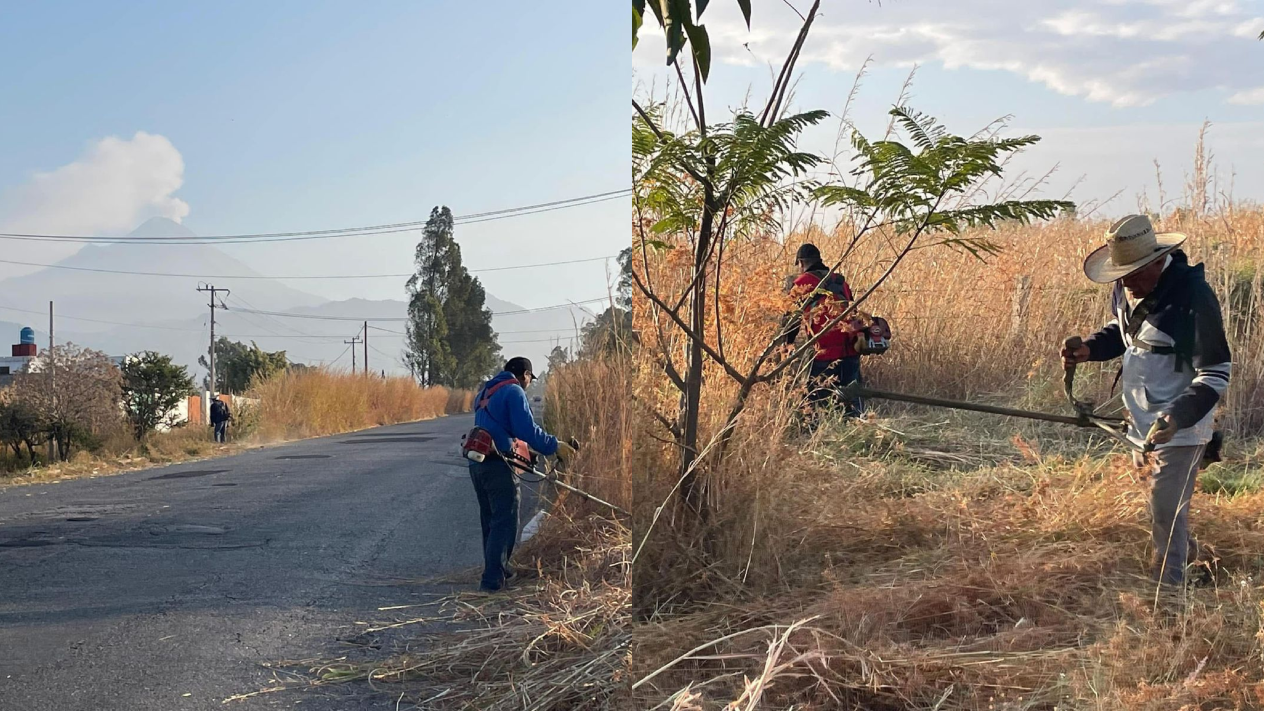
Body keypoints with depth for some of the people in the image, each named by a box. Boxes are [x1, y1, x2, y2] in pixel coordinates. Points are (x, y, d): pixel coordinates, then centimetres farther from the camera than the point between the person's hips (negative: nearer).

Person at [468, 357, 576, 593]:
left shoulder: (484, 393, 22)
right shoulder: (514, 392, -6)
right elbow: (527, 430, -15)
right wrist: (554, 446, -7)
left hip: (477, 464, 9)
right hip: (498, 465, -9)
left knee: (490, 520, 19)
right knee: (505, 522, -6)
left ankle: (497, 569, 30)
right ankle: (492, 580, -11)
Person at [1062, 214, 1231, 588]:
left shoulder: (1193, 296, -25)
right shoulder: (1126, 289, -3)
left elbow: (1216, 373, -22)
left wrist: (1177, 417, -35)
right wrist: (1089, 348, -3)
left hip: (1178, 428, -8)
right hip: (1141, 421, 8)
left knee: (1166, 514, -6)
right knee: (1156, 505, 23)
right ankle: (1186, 552, 47)